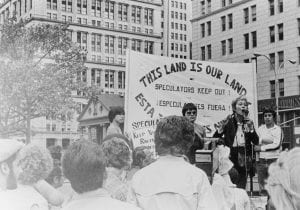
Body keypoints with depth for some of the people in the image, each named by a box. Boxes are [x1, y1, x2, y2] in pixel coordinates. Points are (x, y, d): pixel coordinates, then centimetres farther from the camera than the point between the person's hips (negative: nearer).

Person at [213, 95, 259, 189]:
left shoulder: (248, 122, 6)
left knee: (242, 187, 4)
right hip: (230, 157, -2)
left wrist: (251, 130, -12)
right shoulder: (228, 122, -2)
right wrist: (219, 131, -19)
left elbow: (256, 142, 3)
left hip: (244, 159, 3)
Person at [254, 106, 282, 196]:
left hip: (274, 159, -3)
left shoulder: (277, 129, 3)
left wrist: (262, 147, -7)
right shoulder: (260, 128, 11)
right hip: (261, 160, 3)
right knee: (262, 189, 2)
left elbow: (276, 145, -7)